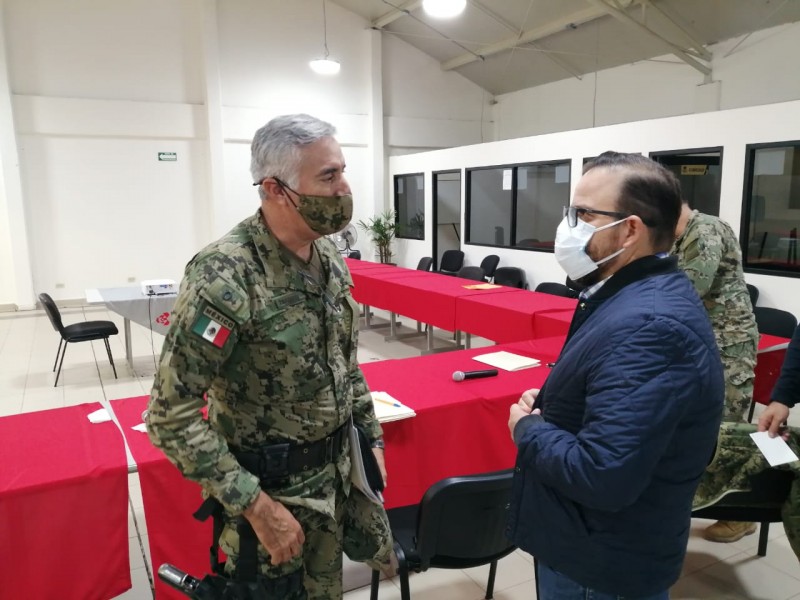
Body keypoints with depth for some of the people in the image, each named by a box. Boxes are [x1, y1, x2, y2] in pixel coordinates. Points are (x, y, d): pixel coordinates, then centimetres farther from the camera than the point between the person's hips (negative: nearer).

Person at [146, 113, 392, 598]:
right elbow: (171, 416, -24)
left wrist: (373, 438, 10)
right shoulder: (225, 277, -26)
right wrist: (255, 505, -22)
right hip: (273, 487, -6)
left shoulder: (331, 260, -2)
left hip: (339, 470, 6)